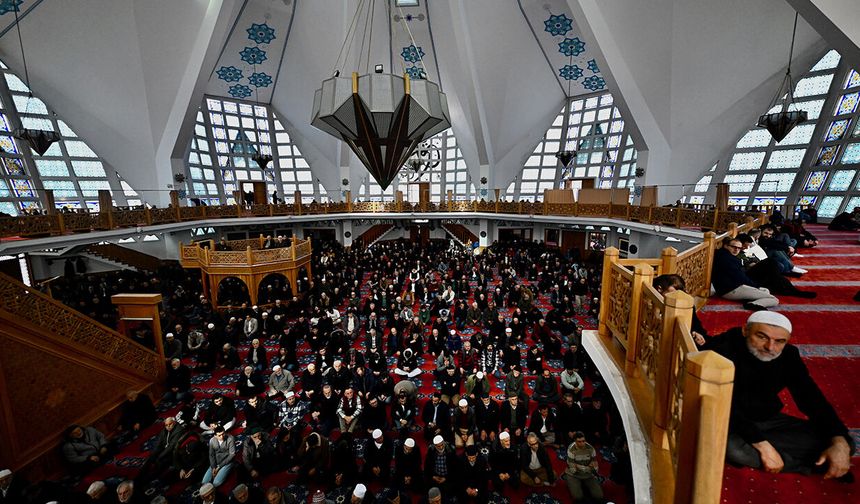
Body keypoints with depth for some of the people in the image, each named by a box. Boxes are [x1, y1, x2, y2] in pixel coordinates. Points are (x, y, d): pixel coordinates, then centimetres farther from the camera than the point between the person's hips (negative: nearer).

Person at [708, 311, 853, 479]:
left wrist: (839, 442, -18)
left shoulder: (788, 355, -4)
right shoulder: (722, 349, -25)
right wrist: (762, 444, -29)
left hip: (768, 420, 5)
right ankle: (814, 465, -9)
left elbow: (812, 399, -3)